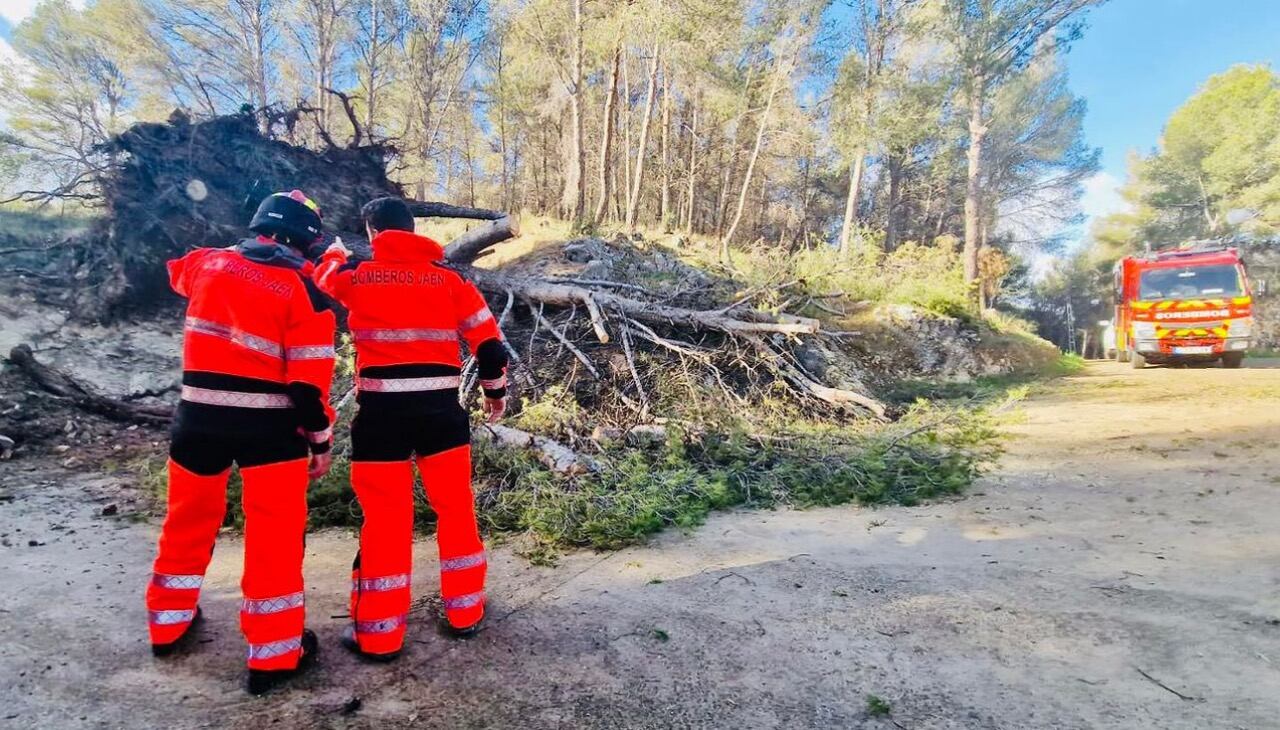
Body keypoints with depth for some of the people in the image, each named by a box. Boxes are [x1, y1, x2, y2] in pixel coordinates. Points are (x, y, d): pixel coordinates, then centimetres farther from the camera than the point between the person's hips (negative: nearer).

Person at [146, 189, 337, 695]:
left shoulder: (207, 263, 3)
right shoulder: (303, 291, -11)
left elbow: (176, 272, 30)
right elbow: (309, 379, -14)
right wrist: (321, 438, -4)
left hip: (199, 416, 5)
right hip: (269, 424, -5)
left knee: (189, 520, 24)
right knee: (275, 535, 5)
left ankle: (169, 622, 43)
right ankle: (273, 655, 13)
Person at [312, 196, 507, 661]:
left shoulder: (355, 275, 0)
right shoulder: (448, 277, 4)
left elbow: (324, 278, 24)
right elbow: (486, 336, 3)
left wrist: (334, 253, 45)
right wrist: (495, 388, 16)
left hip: (382, 411, -1)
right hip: (440, 409, 2)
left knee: (385, 516, 7)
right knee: (456, 508, 14)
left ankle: (377, 633, 18)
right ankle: (465, 612, 27)